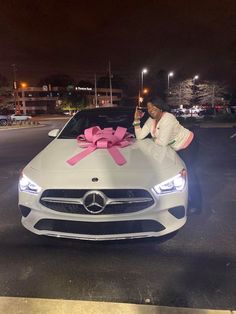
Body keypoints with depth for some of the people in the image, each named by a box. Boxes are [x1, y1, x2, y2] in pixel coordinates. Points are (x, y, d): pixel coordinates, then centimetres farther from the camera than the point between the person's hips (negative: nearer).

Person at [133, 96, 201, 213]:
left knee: (188, 173, -5)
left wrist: (154, 139, -12)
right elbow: (139, 136, -8)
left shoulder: (167, 119, -30)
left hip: (188, 144, -8)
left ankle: (196, 204, 11)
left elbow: (162, 142, -33)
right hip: (177, 148, 9)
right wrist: (137, 120, -14)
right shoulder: (151, 121, -3)